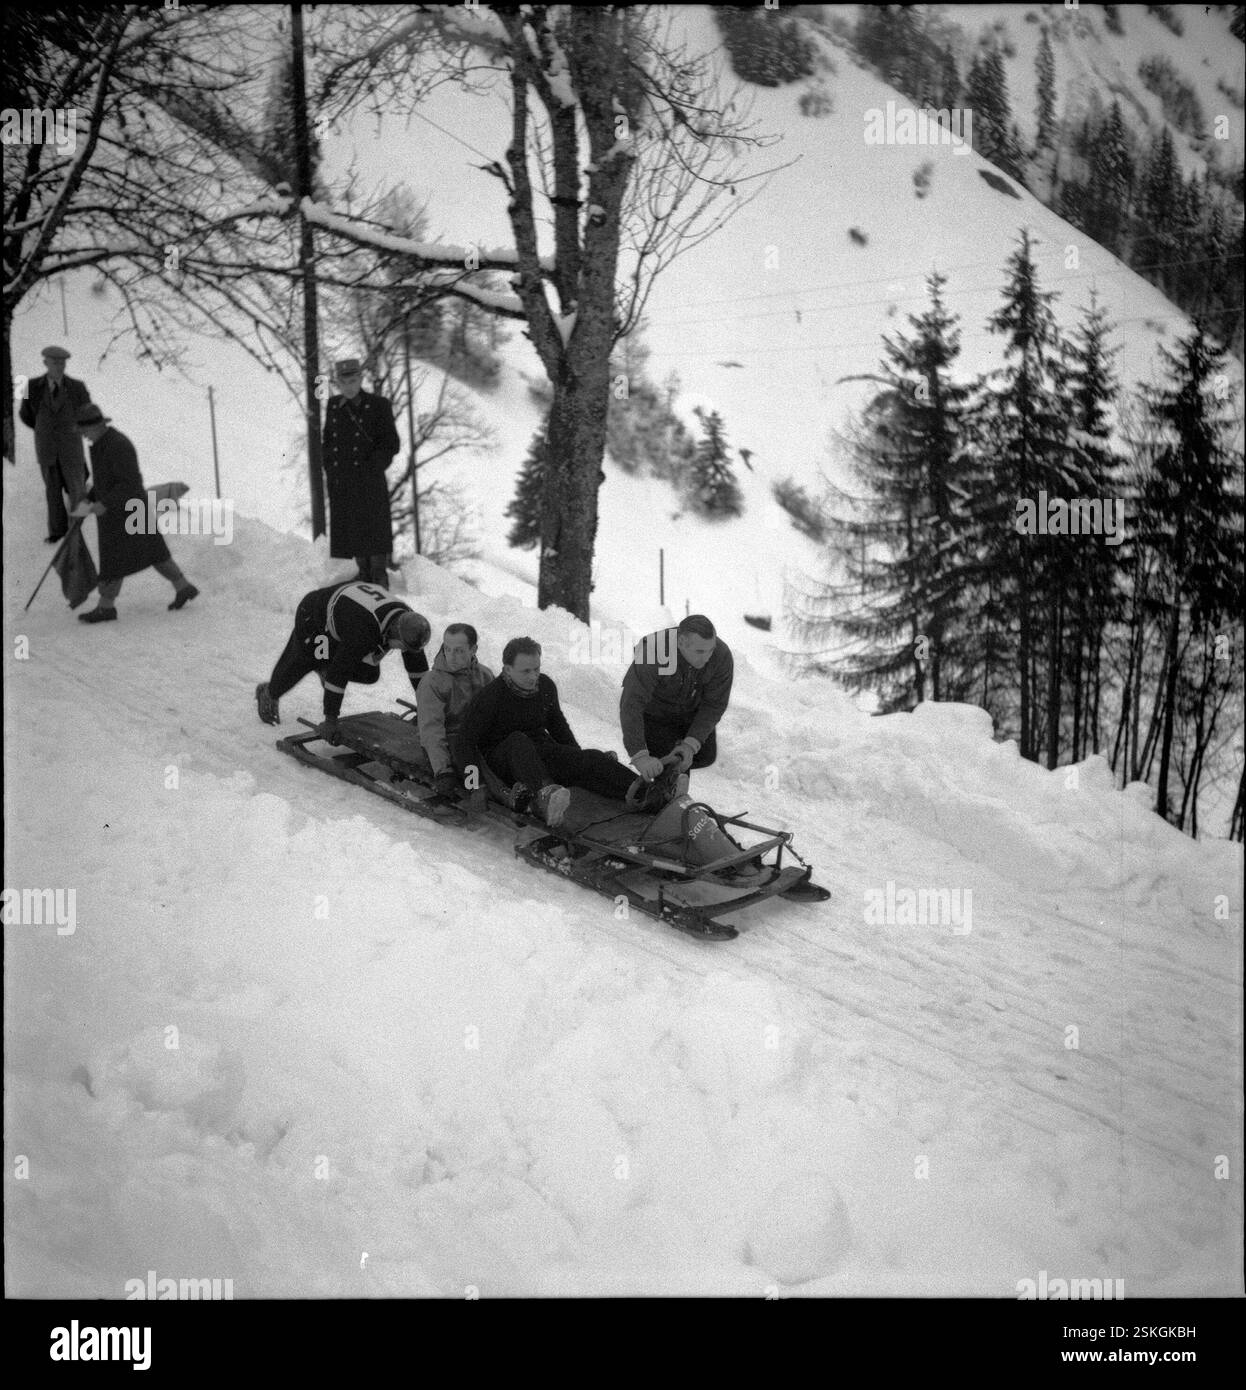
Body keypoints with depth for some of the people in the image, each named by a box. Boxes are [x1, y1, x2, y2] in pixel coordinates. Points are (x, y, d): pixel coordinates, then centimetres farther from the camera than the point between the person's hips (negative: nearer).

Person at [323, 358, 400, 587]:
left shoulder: (379, 406, -2)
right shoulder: (333, 406, 11)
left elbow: (391, 445, -2)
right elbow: (327, 441, 22)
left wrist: (371, 469, -11)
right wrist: (329, 468, 8)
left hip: (369, 483, -4)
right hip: (341, 485, 5)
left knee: (374, 532, -5)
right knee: (352, 533, 8)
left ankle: (380, 582, 1)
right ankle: (364, 575, 18)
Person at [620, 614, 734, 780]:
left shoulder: (722, 655, -32)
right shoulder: (653, 655, -43)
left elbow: (714, 704, -21)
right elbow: (631, 705, -47)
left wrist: (691, 745, -30)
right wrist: (640, 757, -57)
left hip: (692, 705, 4)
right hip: (654, 707, -3)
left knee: (705, 757, 11)